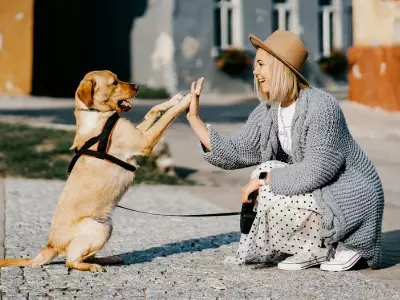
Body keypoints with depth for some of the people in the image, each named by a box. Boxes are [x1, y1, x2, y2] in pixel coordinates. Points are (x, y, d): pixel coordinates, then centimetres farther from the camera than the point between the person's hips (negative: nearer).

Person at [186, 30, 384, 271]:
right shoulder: (268, 112, 1)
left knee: (272, 198, -21)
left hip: (352, 198, -9)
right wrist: (194, 117, -4)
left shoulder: (321, 107, -24)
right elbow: (234, 153, -1)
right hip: (318, 192, 9)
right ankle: (313, 249, 6)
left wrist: (264, 178, -21)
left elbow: (317, 170, -28)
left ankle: (338, 248, -3)